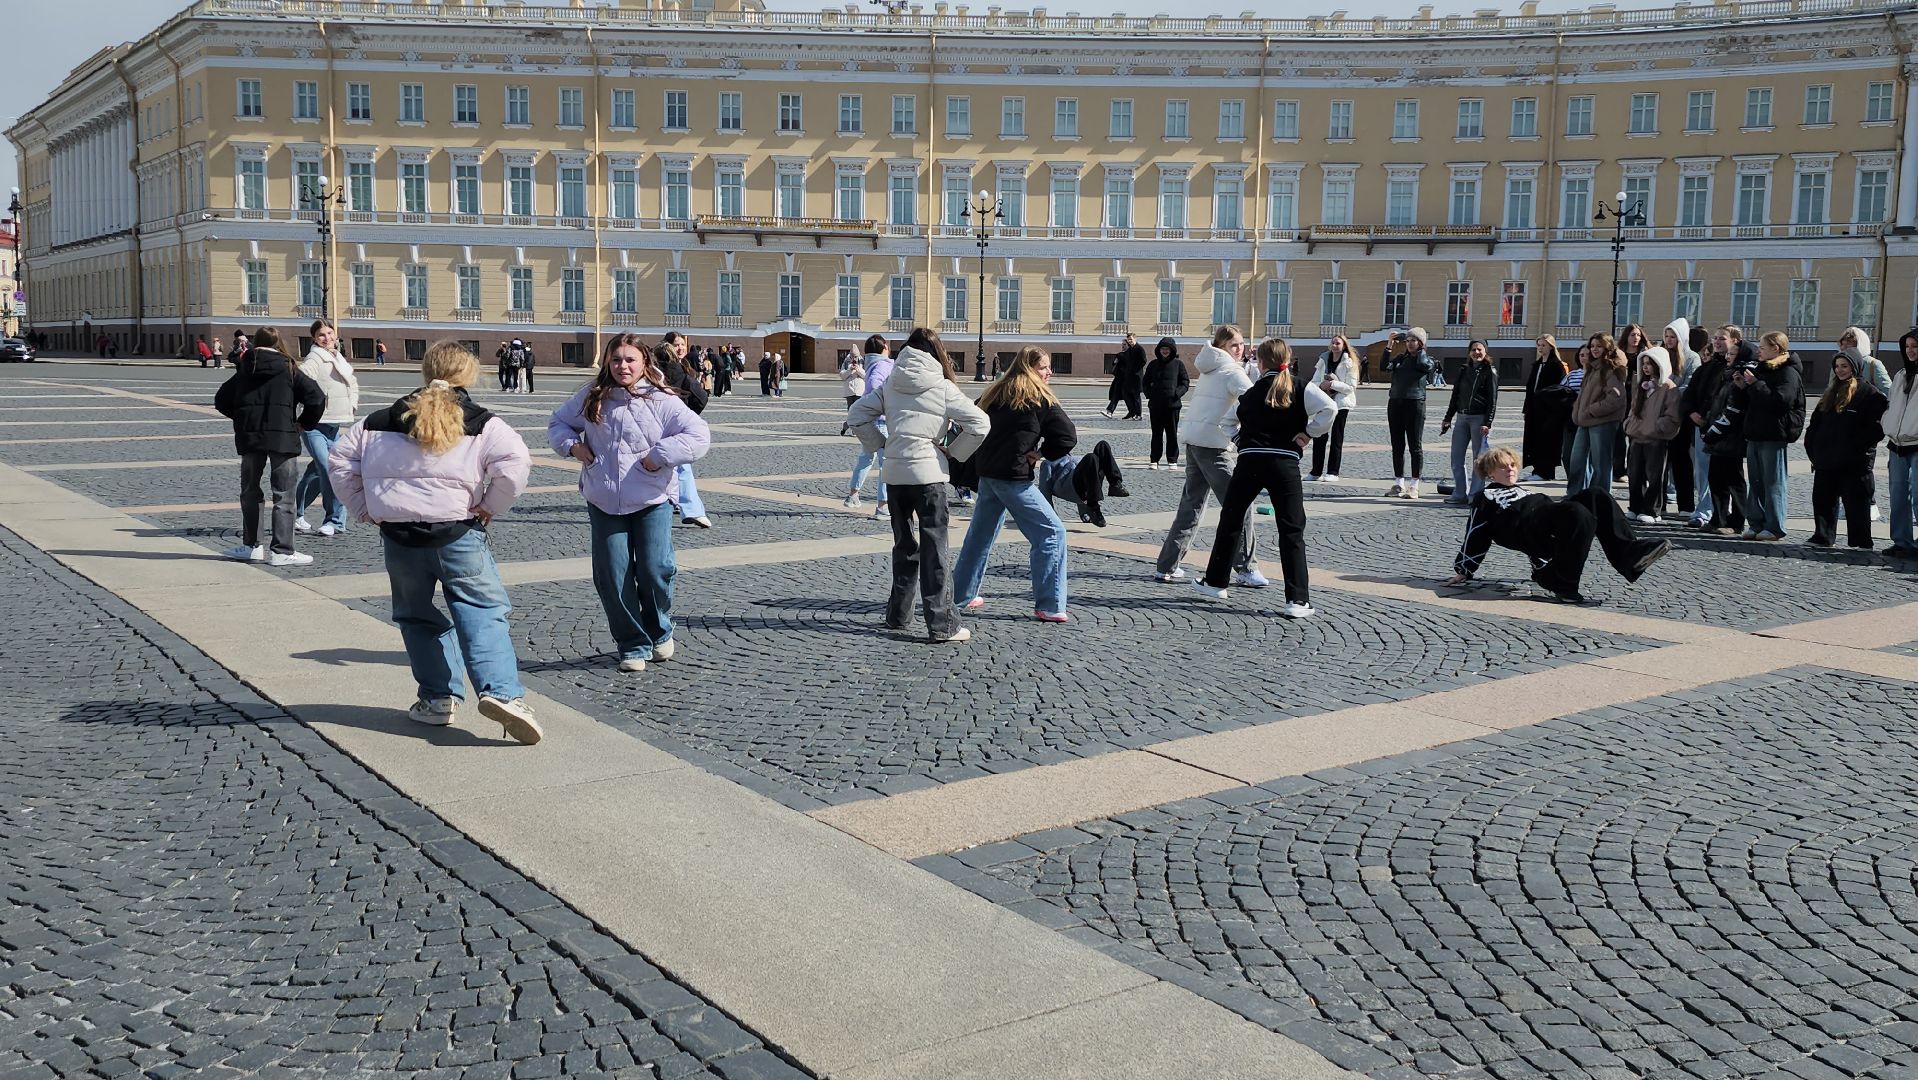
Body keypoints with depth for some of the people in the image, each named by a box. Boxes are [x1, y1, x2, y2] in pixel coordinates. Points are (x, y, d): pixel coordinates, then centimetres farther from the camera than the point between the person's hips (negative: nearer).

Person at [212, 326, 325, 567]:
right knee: (283, 495, 0)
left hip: (250, 438, 3)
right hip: (283, 438, -3)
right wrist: (303, 424, 4)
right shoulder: (288, 369, 0)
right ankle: (282, 551, -4)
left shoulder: (245, 370, 9)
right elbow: (317, 398, -7)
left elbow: (221, 400, 13)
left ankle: (251, 546, 20)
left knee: (250, 492, 16)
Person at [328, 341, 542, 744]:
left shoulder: (380, 422, 11)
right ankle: (502, 692, -17)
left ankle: (437, 697, 18)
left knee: (418, 617, 19)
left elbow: (339, 462, 11)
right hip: (459, 535, -3)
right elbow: (515, 462, -16)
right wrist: (490, 507, -4)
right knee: (483, 612, 1)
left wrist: (365, 509, 16)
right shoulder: (481, 424, -1)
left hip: (399, 538, 3)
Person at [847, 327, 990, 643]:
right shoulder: (942, 388, -3)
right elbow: (980, 424, -8)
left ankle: (898, 615, 23)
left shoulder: (891, 385, 8)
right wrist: (953, 451, 2)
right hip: (929, 473, -4)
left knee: (904, 546, 17)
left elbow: (859, 413, 8)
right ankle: (942, 624, -1)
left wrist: (880, 444, 11)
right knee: (934, 550, -1)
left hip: (894, 473, 4)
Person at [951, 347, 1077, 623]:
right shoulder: (1040, 398, -7)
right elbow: (1068, 436, -11)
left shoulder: (996, 394, 12)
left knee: (980, 534, 20)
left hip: (987, 474, 8)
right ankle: (1048, 607, -4)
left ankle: (961, 596, 30)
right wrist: (1041, 453, 1)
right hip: (1013, 478, -7)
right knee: (1051, 532, -2)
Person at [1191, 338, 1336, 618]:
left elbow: (1237, 422, 12)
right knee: (1291, 531, -1)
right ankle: (1297, 600, -8)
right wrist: (1309, 433, -4)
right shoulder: (1301, 388, 0)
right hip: (1284, 463, -2)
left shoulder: (1251, 393, 9)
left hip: (1250, 461, 2)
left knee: (1231, 520, 19)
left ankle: (1215, 582, 29)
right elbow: (1330, 408, -14)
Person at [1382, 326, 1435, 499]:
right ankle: (1399, 484, 16)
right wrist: (1390, 346, -6)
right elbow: (1385, 366, -2)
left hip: (1415, 405, -5)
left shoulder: (1426, 358, 2)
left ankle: (1413, 486, 0)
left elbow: (1426, 365, -20)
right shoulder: (1400, 358, 13)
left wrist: (1420, 350, -6)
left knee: (1415, 446, -2)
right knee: (1397, 446, 8)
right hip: (1395, 403, 5)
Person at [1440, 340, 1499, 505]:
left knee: (1478, 458, -2)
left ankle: (1475, 495, 2)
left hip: (1480, 418, -6)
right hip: (1462, 417, 6)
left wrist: (1488, 423, -15)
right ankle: (1459, 494, 12)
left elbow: (1492, 400, -7)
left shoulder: (1490, 372, -2)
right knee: (1456, 457, 4)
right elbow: (1455, 395, 18)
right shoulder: (1464, 371, 13)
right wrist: (1447, 418, 13)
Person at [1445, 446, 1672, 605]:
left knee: (1597, 495, -19)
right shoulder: (1485, 497, 22)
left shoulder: (1525, 491, 42)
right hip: (1527, 525, -7)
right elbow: (1475, 535, 13)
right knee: (1579, 513, -36)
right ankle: (1562, 584, -32)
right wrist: (1463, 571, 7)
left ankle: (1630, 552, -28)